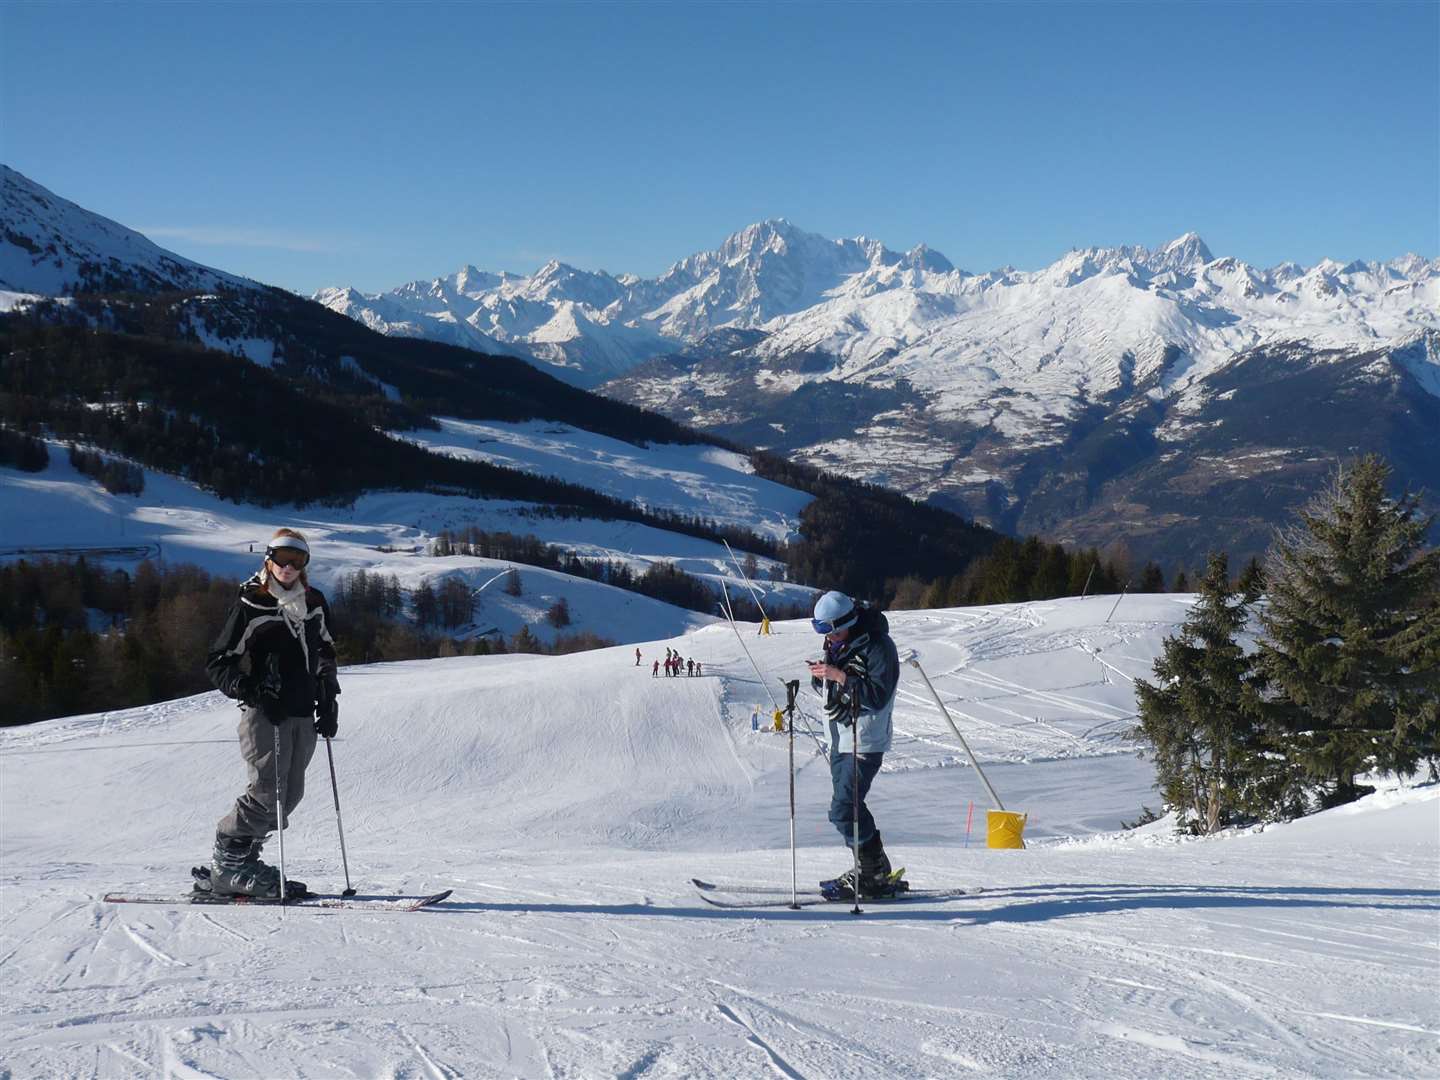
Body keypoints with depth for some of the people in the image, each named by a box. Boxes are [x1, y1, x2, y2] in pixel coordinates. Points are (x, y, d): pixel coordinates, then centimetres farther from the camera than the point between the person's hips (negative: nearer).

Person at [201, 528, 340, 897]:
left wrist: (328, 702, 18)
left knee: (290, 794, 3)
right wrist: (248, 690, -19)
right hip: (265, 714, -6)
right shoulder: (250, 604, -4)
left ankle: (244, 859, 12)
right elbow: (218, 662, -2)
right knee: (268, 791, -15)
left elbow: (324, 651, 26)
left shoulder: (314, 603, 13)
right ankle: (227, 867, -7)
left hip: (303, 714, 7)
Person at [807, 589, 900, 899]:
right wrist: (820, 675, -8)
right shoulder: (837, 644, 7)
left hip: (866, 742, -9)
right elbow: (826, 689, 14)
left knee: (844, 810, -14)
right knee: (846, 807, 15)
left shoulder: (878, 646, -17)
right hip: (840, 738, 9)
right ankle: (864, 868, 27)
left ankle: (876, 875, -5)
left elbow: (878, 696, -23)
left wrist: (841, 676, -29)